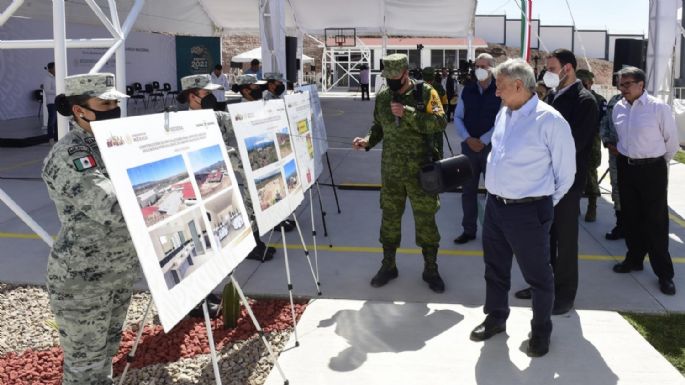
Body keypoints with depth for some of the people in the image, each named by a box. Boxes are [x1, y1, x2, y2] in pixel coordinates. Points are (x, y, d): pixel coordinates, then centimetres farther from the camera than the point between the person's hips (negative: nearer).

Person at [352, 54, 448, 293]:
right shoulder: (382, 97, 4)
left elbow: (439, 122, -18)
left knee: (425, 219, 6)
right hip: (391, 171, 3)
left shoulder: (425, 93, -7)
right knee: (389, 218, 12)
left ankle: (430, 269, 23)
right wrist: (367, 141, -5)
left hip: (421, 171, -3)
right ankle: (388, 265, 29)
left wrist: (407, 113, -25)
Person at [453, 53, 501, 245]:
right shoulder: (467, 91, 6)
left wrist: (483, 140, -13)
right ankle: (469, 229, 21)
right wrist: (468, 139, -7)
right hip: (469, 146, 4)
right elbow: (458, 117, 7)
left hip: (491, 147, -4)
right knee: (468, 190, 9)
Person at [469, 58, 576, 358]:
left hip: (528, 211, -7)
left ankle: (541, 331, 29)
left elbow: (565, 172, -8)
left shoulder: (549, 121, -16)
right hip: (495, 205, 7)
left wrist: (545, 204, 2)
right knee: (495, 267, 20)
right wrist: (497, 193, 17)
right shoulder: (503, 114, 7)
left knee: (537, 274, 9)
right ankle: (495, 318, 41)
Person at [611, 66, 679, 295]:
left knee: (656, 221, 0)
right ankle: (634, 259, 32)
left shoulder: (659, 108, -14)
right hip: (626, 167, 5)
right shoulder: (618, 108, 3)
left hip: (652, 169, -5)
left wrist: (660, 162, 7)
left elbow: (671, 141, -4)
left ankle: (664, 273, 9)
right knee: (630, 218, 15)